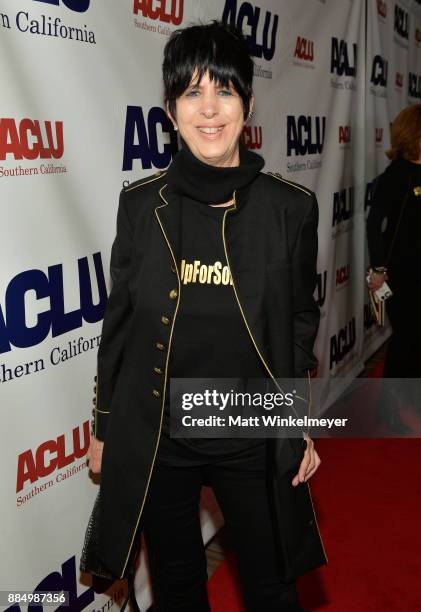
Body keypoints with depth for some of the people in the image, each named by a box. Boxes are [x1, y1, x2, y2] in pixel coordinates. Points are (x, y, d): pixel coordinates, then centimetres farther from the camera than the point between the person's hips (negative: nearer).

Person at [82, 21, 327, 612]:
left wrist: (302, 428, 4)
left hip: (255, 442, 0)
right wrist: (104, 428, 6)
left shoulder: (291, 207, -7)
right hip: (155, 440, 1)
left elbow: (300, 325, 2)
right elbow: (118, 322, 1)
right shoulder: (141, 203, -6)